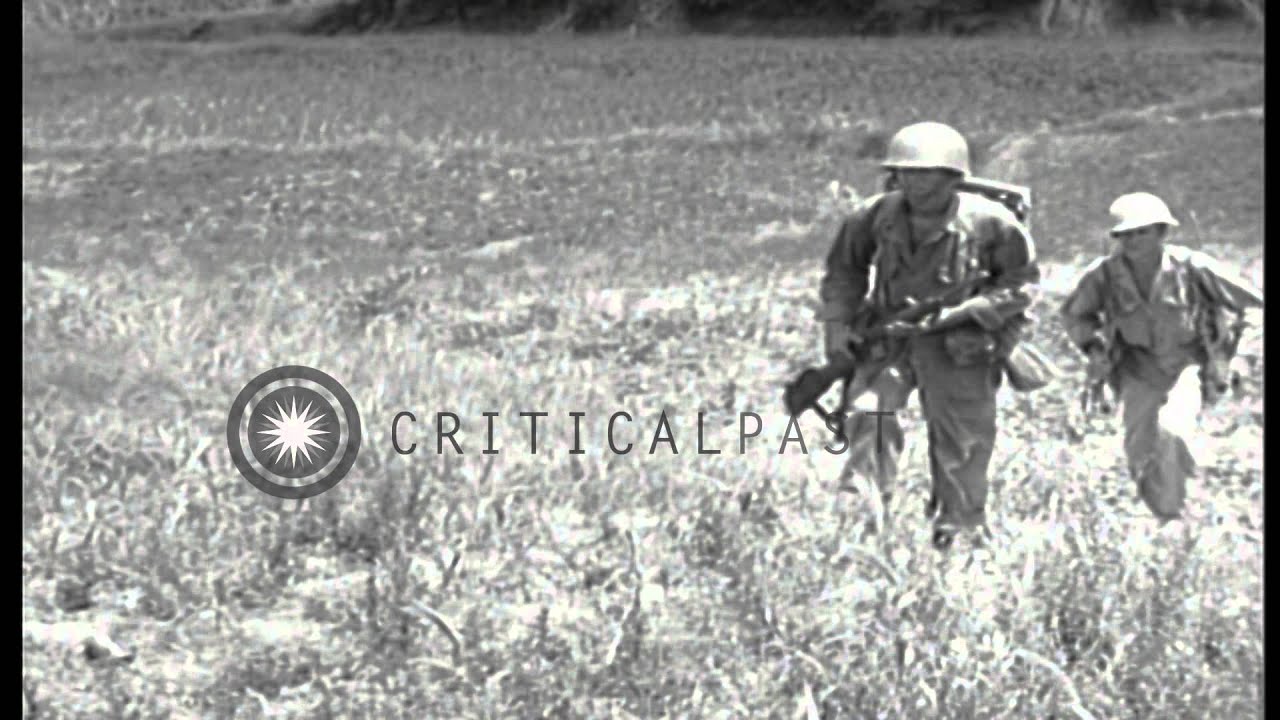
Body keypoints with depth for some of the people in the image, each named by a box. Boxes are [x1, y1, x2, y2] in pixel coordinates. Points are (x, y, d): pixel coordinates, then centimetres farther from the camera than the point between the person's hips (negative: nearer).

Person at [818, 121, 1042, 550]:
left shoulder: (988, 222, -13)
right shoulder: (877, 216, -4)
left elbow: (1022, 282, -5)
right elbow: (844, 268, 13)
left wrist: (960, 313, -16)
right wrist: (839, 323, 1)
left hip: (958, 348, -2)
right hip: (888, 335, 2)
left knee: (960, 448, 7)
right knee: (867, 412, -23)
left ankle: (959, 528, 32)